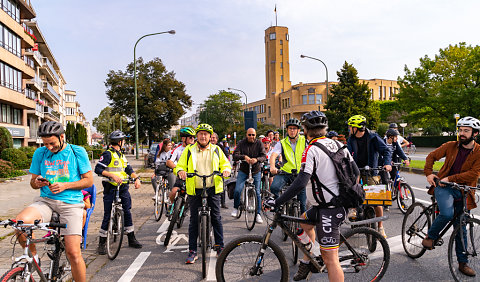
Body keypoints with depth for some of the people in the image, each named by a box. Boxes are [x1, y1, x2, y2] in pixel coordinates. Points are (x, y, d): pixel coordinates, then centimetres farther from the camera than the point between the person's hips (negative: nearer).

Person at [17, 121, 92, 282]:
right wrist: (37, 183, -8)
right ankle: (33, 257, -1)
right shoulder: (40, 153, 8)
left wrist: (65, 185, -12)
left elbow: (89, 181, 1)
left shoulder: (77, 152, 0)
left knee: (73, 253, -12)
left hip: (70, 204, -3)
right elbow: (33, 183, 16)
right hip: (45, 201, 3)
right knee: (20, 222, -28)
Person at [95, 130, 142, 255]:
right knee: (107, 215, -2)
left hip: (123, 187, 7)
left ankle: (131, 239, 17)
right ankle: (102, 243, 9)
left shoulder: (121, 155, 17)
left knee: (127, 212, 7)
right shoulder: (108, 154, -8)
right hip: (110, 188, -7)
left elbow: (129, 169, 16)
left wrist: (136, 178, -1)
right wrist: (113, 175, -26)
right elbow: (98, 169, -15)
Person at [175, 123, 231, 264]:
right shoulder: (189, 150, 6)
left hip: (213, 189, 1)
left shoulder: (216, 150, 9)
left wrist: (226, 170, -8)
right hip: (195, 190, 0)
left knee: (216, 218, 4)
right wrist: (181, 171, -14)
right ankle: (192, 251, 11)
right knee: (194, 220, 3)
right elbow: (180, 166, 8)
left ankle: (220, 247, 17)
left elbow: (225, 164, 15)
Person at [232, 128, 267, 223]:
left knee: (257, 192, 1)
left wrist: (257, 159, -30)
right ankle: (236, 208, 13)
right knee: (237, 190, -13)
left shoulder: (259, 143, -3)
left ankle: (258, 214, 15)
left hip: (256, 171, 0)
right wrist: (244, 157, -33)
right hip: (243, 171, 0)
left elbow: (264, 156, -9)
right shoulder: (241, 143, -4)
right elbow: (235, 156, -13)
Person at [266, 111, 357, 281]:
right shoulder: (338, 145, 8)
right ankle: (307, 262, 35)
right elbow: (355, 172, 13)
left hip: (329, 208, -9)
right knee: (305, 221, 29)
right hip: (342, 202, 9)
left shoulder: (311, 150, -16)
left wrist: (277, 202, -19)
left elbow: (300, 183, -25)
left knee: (330, 258, -4)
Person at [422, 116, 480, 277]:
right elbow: (432, 156, 12)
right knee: (447, 214, -28)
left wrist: (450, 178, -21)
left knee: (461, 228, 7)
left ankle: (462, 263, 21)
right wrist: (429, 173, -2)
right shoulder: (450, 146, 2)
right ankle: (430, 236, -1)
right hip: (444, 187, -1)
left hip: (463, 191, 1)